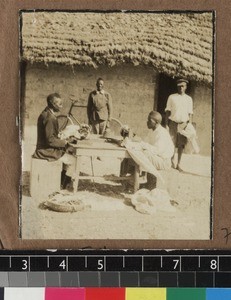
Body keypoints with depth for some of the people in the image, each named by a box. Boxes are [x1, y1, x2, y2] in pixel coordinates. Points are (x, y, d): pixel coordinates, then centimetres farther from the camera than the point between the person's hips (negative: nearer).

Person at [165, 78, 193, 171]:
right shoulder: (172, 97, 5)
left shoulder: (188, 99, 9)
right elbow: (168, 111, 5)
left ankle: (178, 164, 8)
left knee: (181, 144, 0)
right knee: (171, 143, -3)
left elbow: (190, 113, 9)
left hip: (183, 123, 1)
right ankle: (172, 161, 12)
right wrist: (166, 124, -2)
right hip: (173, 122, -1)